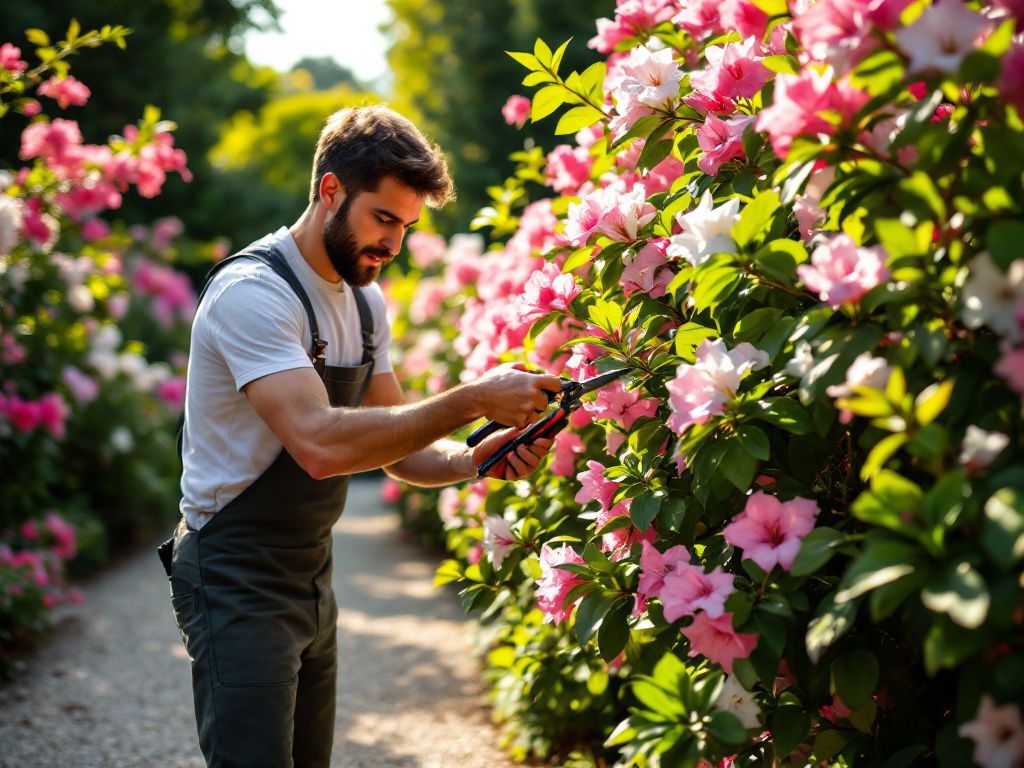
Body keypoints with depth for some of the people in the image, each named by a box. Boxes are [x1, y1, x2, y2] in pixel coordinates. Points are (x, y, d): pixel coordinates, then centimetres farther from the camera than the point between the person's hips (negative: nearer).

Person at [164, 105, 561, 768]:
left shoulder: (366, 302, 8)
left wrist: (476, 460, -12)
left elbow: (393, 444, 9)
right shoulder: (253, 291, -21)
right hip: (237, 582, -9)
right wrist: (473, 400, -30)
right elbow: (321, 444, -34)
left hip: (312, 575, 9)